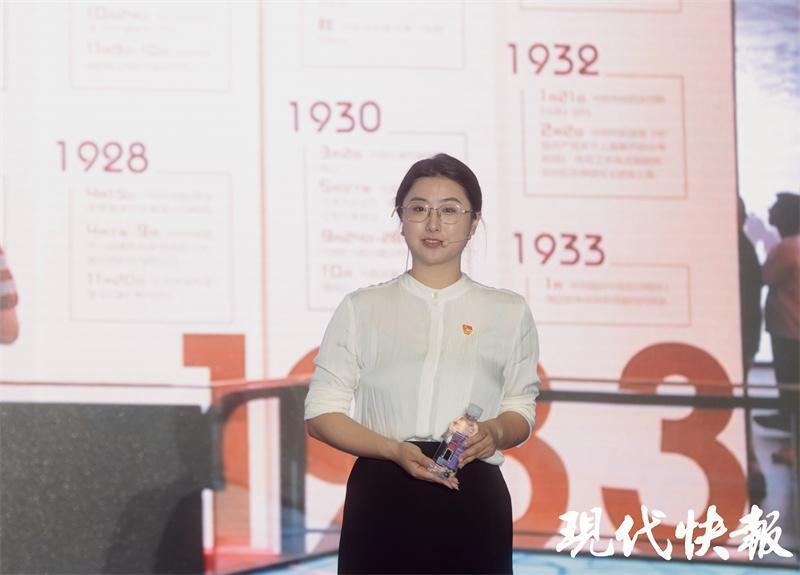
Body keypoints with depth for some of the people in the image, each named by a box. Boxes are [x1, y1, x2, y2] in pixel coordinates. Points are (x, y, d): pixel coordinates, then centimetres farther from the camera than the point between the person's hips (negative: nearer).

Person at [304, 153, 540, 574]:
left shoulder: (509, 313, 9)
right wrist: (394, 450, -14)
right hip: (383, 501, -1)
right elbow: (321, 413, 3)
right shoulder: (362, 309, 6)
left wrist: (496, 432, -11)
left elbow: (521, 410, 14)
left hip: (472, 504, 1)